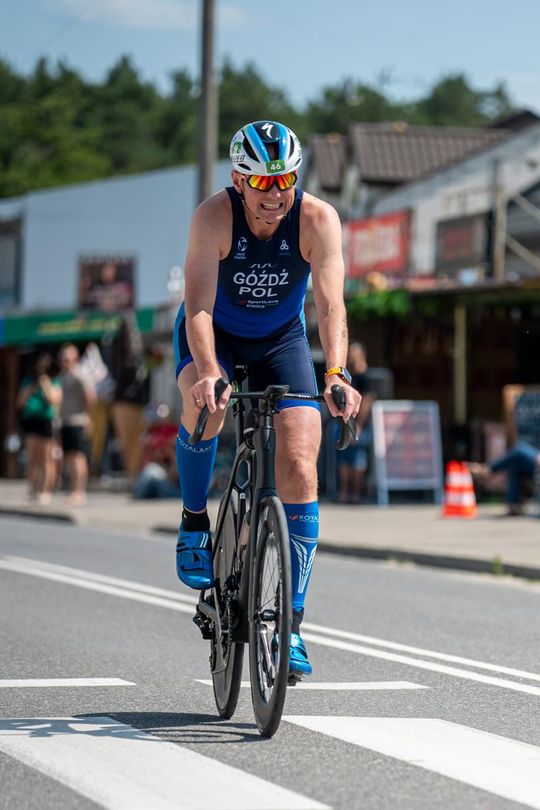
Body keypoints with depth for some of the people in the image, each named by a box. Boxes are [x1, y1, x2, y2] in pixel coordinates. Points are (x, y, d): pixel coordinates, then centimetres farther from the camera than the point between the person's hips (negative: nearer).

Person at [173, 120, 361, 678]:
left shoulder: (318, 220, -25)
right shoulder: (214, 216, -28)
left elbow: (330, 303, -33)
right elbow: (199, 304, -36)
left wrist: (337, 375, -49)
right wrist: (207, 374, -52)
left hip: (280, 338, 1)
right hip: (213, 333, -1)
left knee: (299, 469, -13)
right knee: (205, 404, -36)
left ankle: (290, 622, -6)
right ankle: (194, 520, -7)